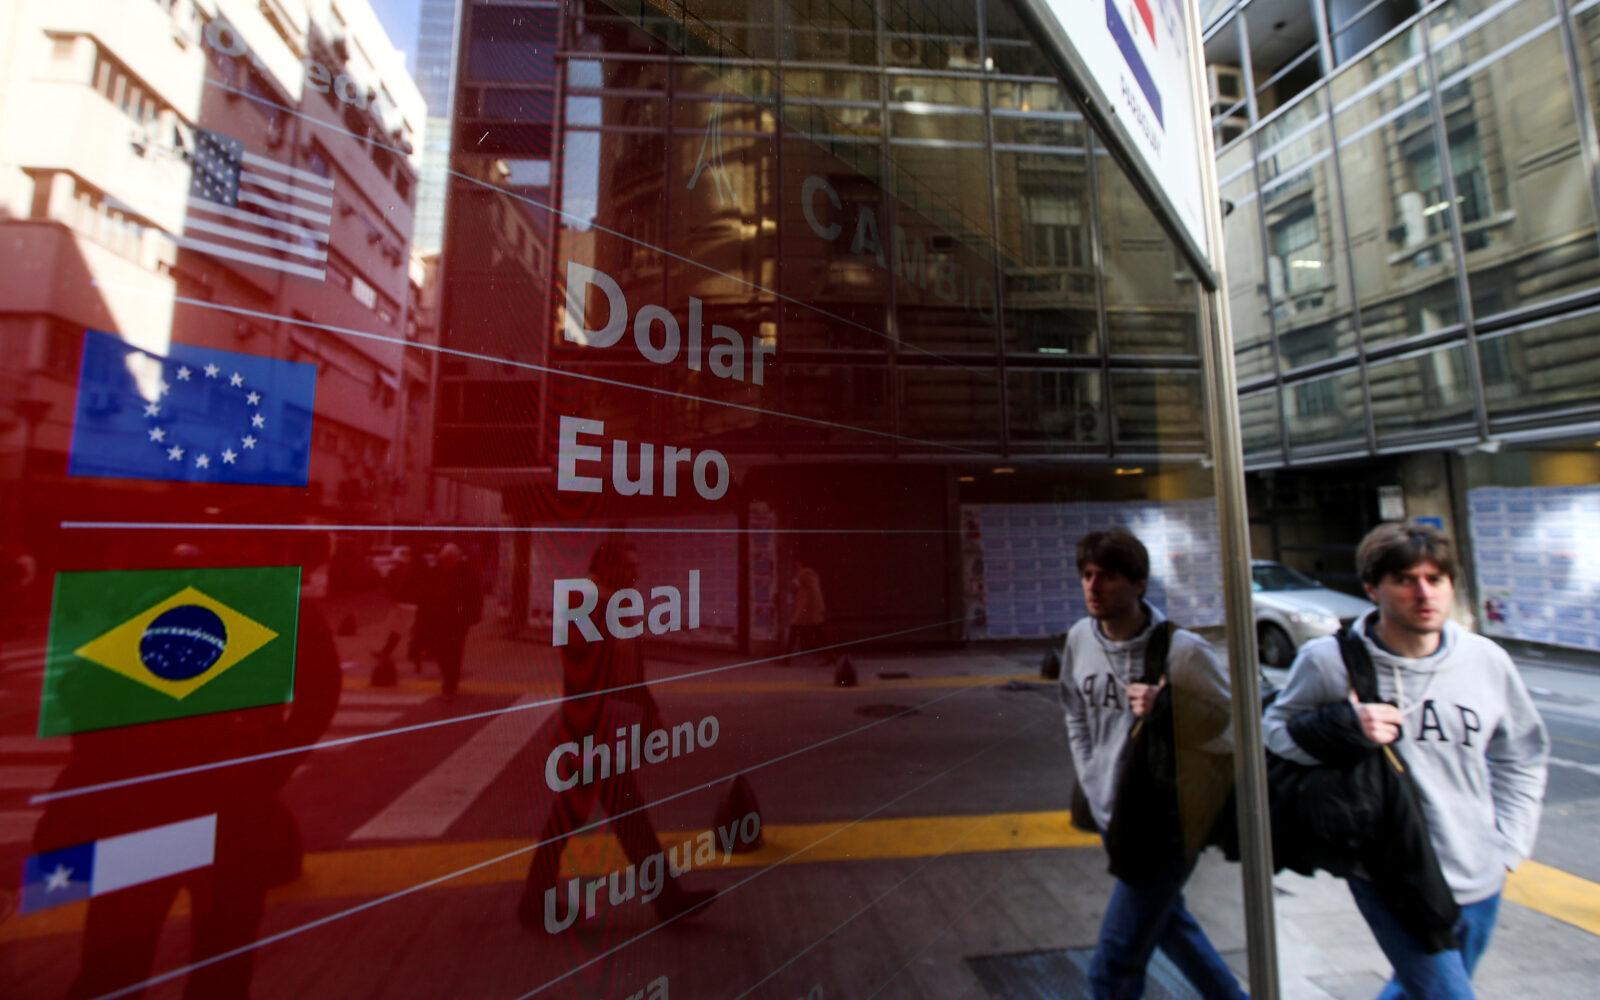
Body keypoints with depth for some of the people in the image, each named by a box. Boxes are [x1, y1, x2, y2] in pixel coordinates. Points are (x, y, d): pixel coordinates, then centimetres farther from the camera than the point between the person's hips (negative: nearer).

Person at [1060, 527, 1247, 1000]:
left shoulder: (1182, 650, -20)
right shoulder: (1080, 638, -4)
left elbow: (1230, 722, -12)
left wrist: (1165, 707, -28)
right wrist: (1093, 783, 5)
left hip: (1166, 823, -6)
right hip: (1114, 816, 6)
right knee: (1168, 923, 29)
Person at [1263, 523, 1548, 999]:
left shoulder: (1487, 660, -4)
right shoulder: (1327, 660, -18)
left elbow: (1522, 757, 11)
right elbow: (1275, 729, -9)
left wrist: (1507, 845, 6)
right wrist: (1345, 727, -26)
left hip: (1480, 882, 5)